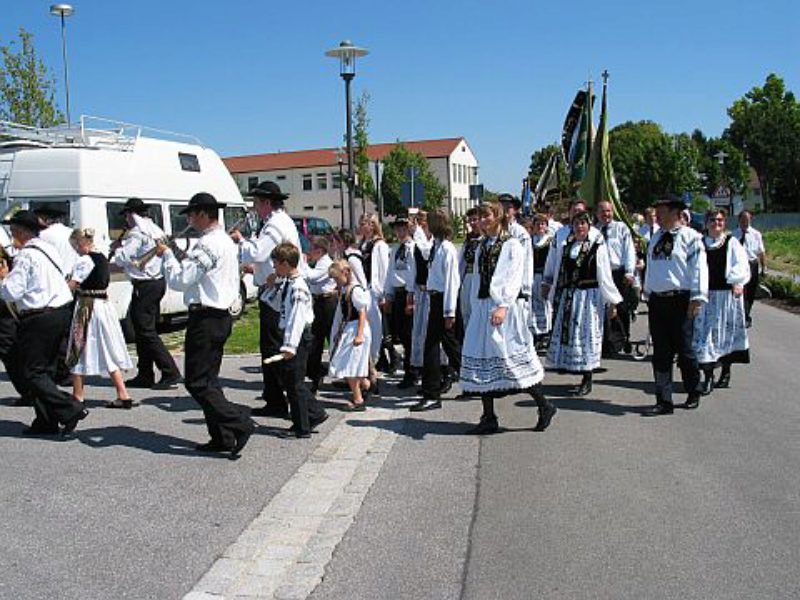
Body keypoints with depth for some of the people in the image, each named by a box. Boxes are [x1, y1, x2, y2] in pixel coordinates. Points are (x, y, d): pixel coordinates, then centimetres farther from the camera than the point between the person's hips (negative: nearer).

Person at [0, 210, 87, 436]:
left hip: (39, 319, -9)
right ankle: (47, 422, 19)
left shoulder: (26, 256, -14)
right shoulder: (48, 249, 15)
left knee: (31, 372, -2)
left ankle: (70, 410, -10)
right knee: (45, 369, 15)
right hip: (62, 313, 9)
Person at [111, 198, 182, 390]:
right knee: (144, 330, 14)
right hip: (159, 282, 9)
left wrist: (116, 249, 4)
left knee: (146, 331, -6)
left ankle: (170, 373, -9)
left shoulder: (137, 233, -14)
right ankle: (145, 375, 19)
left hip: (145, 286, -9)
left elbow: (122, 258, -15)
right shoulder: (156, 230, 14)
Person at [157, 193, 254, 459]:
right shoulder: (227, 242, 16)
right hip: (221, 315, 10)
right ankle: (222, 437, 15)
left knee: (197, 381, -5)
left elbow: (179, 280, -17)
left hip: (205, 318, -10)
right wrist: (176, 256, 12)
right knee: (208, 379, 14)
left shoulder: (207, 245, -17)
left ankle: (239, 424, -10)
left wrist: (167, 254, -3)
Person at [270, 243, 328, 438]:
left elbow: (297, 318, -26)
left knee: (294, 382, -1)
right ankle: (315, 413, 27)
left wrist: (290, 345, -29)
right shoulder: (287, 283, 9)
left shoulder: (298, 287, -21)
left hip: (298, 336, -10)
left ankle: (302, 427, 12)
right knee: (287, 379, 17)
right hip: (290, 334, 10)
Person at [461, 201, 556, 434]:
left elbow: (514, 279, -14)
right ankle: (488, 418, 11)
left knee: (513, 355, -6)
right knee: (482, 357, 4)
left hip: (505, 307, -7)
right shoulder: (482, 246, 17)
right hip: (482, 307, 7)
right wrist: (475, 307, 13)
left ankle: (544, 407, 13)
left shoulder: (512, 245, -4)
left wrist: (503, 306, -25)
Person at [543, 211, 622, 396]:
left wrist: (612, 302, -6)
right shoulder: (565, 246, 9)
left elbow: (605, 276, -5)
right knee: (565, 332, 6)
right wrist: (555, 297, 13)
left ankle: (587, 380, 10)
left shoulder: (597, 247, -5)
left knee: (586, 335, 1)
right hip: (567, 296, 4)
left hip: (589, 296, -4)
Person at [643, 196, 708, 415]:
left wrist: (697, 299, -15)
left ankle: (693, 394, 25)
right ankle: (664, 401, 11)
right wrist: (648, 294, 18)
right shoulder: (656, 238, 16)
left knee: (684, 350, 4)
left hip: (680, 301, -6)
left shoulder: (690, 237, -5)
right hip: (657, 302, 6)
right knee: (661, 353, 5)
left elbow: (699, 268, -9)